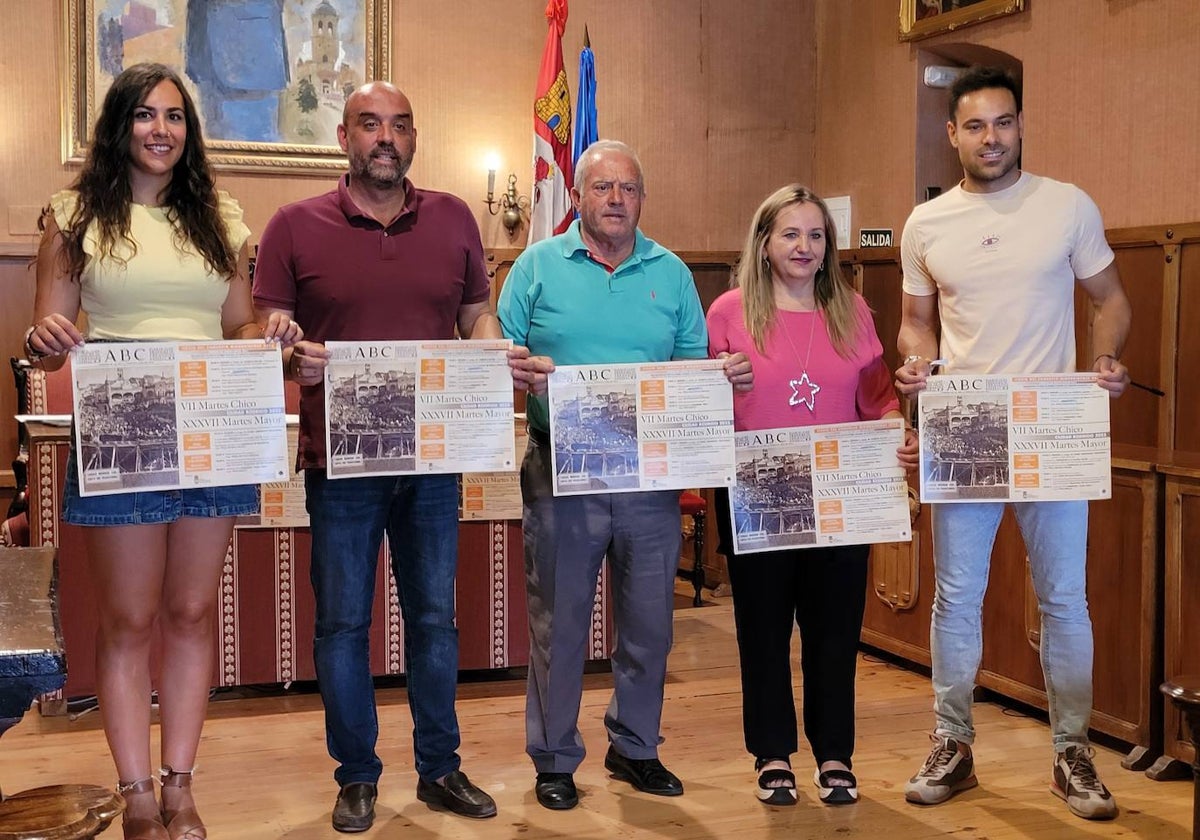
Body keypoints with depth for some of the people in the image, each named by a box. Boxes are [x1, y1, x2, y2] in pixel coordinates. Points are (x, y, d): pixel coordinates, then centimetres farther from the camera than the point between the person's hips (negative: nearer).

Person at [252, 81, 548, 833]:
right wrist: (293, 359, -23)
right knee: (343, 622, 7)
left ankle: (440, 768, 26)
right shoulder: (296, 226, -1)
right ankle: (357, 777, 22)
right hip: (340, 458, -2)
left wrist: (508, 360, -8)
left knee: (435, 616, 12)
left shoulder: (453, 220, 7)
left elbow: (479, 319, 13)